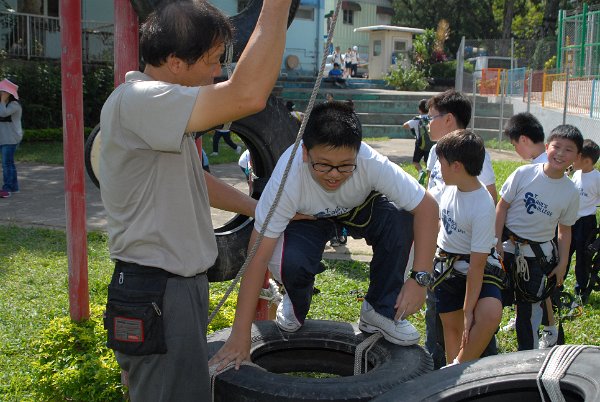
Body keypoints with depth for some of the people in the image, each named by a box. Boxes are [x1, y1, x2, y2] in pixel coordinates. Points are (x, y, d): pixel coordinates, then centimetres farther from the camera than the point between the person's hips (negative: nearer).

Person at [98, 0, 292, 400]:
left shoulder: (157, 107, 12)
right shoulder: (136, 101, -22)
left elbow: (197, 180, 22)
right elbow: (248, 95, -36)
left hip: (182, 286, 11)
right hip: (153, 296, -10)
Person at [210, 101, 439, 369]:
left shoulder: (371, 164, -37)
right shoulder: (287, 178, -39)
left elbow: (427, 207, -28)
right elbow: (258, 256, -36)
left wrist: (420, 278, -34)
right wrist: (240, 334, -34)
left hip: (361, 210, 2)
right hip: (307, 218, -1)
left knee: (399, 220, -30)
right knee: (288, 264, -32)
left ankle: (380, 310, -8)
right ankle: (296, 305, 6)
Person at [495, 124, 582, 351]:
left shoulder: (570, 192, -3)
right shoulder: (524, 174, -10)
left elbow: (565, 230, 7)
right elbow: (502, 207, -3)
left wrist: (562, 263, 4)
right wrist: (497, 243, -6)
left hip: (540, 256, 1)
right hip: (508, 249, -1)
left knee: (531, 309, 9)